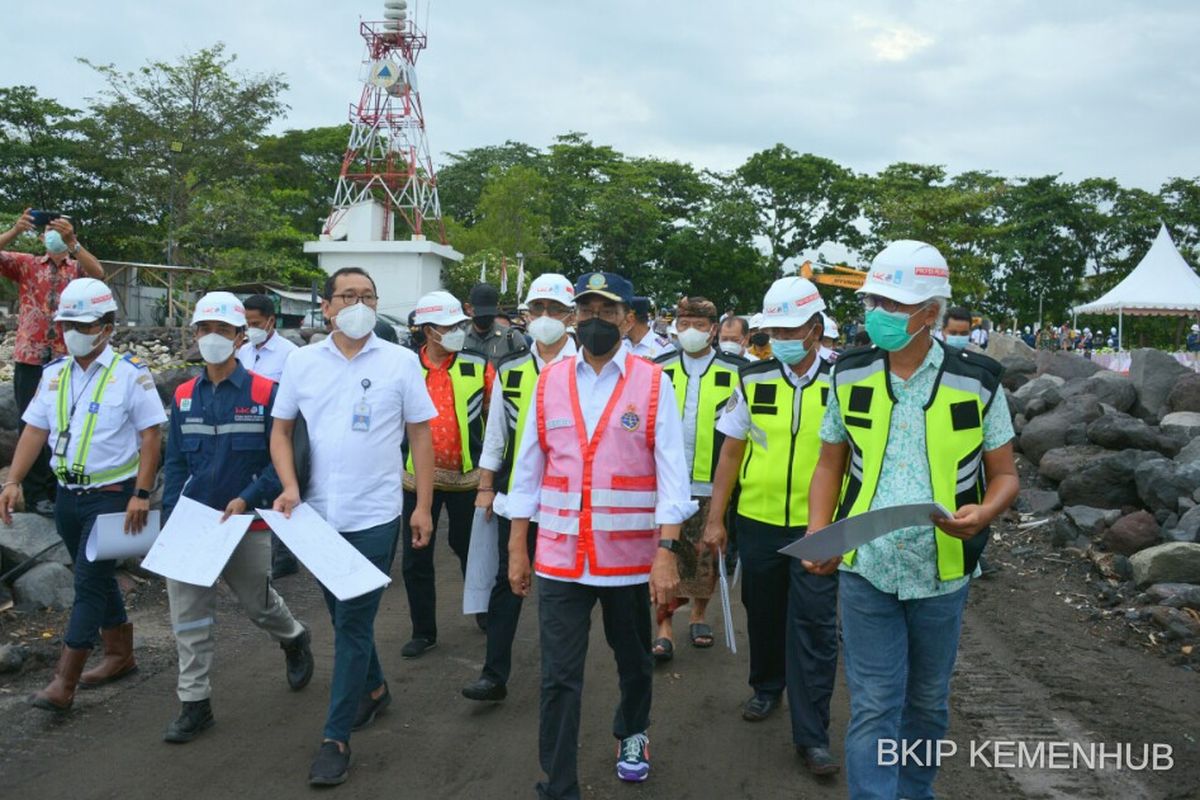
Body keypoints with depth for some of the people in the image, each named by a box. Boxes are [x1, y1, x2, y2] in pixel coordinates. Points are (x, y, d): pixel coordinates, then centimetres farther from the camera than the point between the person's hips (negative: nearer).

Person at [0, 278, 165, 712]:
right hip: (68, 494, 7)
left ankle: (65, 680, -1)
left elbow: (151, 436, -12)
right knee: (97, 577, 16)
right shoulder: (54, 373, 7)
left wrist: (141, 494, -17)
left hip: (111, 494, -6)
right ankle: (120, 654, 32)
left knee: (90, 581, -5)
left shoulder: (131, 374, -11)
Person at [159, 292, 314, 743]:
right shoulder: (184, 396, 5)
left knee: (257, 602, 12)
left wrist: (248, 498, -19)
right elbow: (175, 462, 10)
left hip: (246, 523, -3)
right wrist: (172, 514, 0)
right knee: (188, 614, 4)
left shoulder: (265, 393, -9)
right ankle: (195, 703, 17)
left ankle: (294, 639, 45)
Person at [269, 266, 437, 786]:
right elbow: (281, 430, 9)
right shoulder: (302, 362, 3)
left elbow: (420, 434, 0)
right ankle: (373, 688, 42)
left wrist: (423, 505, -4)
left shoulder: (400, 362, -4)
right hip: (319, 513, 3)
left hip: (374, 515, -3)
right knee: (344, 615, 18)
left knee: (352, 624, -1)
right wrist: (289, 487, -7)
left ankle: (336, 737, 10)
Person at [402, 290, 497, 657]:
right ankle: (423, 631, 22)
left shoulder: (478, 365, -5)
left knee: (470, 548, 16)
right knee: (416, 559, 7)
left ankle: (485, 612, 38)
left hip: (466, 475, -1)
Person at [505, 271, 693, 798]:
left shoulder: (652, 383, -5)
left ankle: (632, 734, 50)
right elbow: (529, 468, 6)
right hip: (559, 556, 1)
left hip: (630, 555, 0)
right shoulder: (549, 381, 3)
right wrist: (517, 548, 5)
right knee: (558, 677, 1)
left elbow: (672, 470, -8)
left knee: (633, 659, 21)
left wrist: (666, 551, -15)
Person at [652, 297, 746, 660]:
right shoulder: (659, 369, 5)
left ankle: (698, 615, 31)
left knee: (707, 557, 11)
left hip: (712, 484, 0)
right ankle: (664, 626, 6)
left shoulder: (736, 371, 0)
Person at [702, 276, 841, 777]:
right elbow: (731, 453, 2)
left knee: (813, 626, 0)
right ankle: (766, 688, 42)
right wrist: (715, 519, 1)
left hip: (817, 527, -2)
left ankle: (811, 735, 11)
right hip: (758, 522, 2)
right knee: (763, 612, 17)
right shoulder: (753, 380, -2)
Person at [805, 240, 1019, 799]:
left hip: (941, 573, 1)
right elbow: (830, 467, 6)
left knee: (926, 704, 18)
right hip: (865, 570, 0)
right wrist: (818, 533, -10)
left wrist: (983, 512, -21)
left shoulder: (977, 382, -6)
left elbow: (1005, 474, 2)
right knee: (873, 709, 1)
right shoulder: (849, 377, -2)